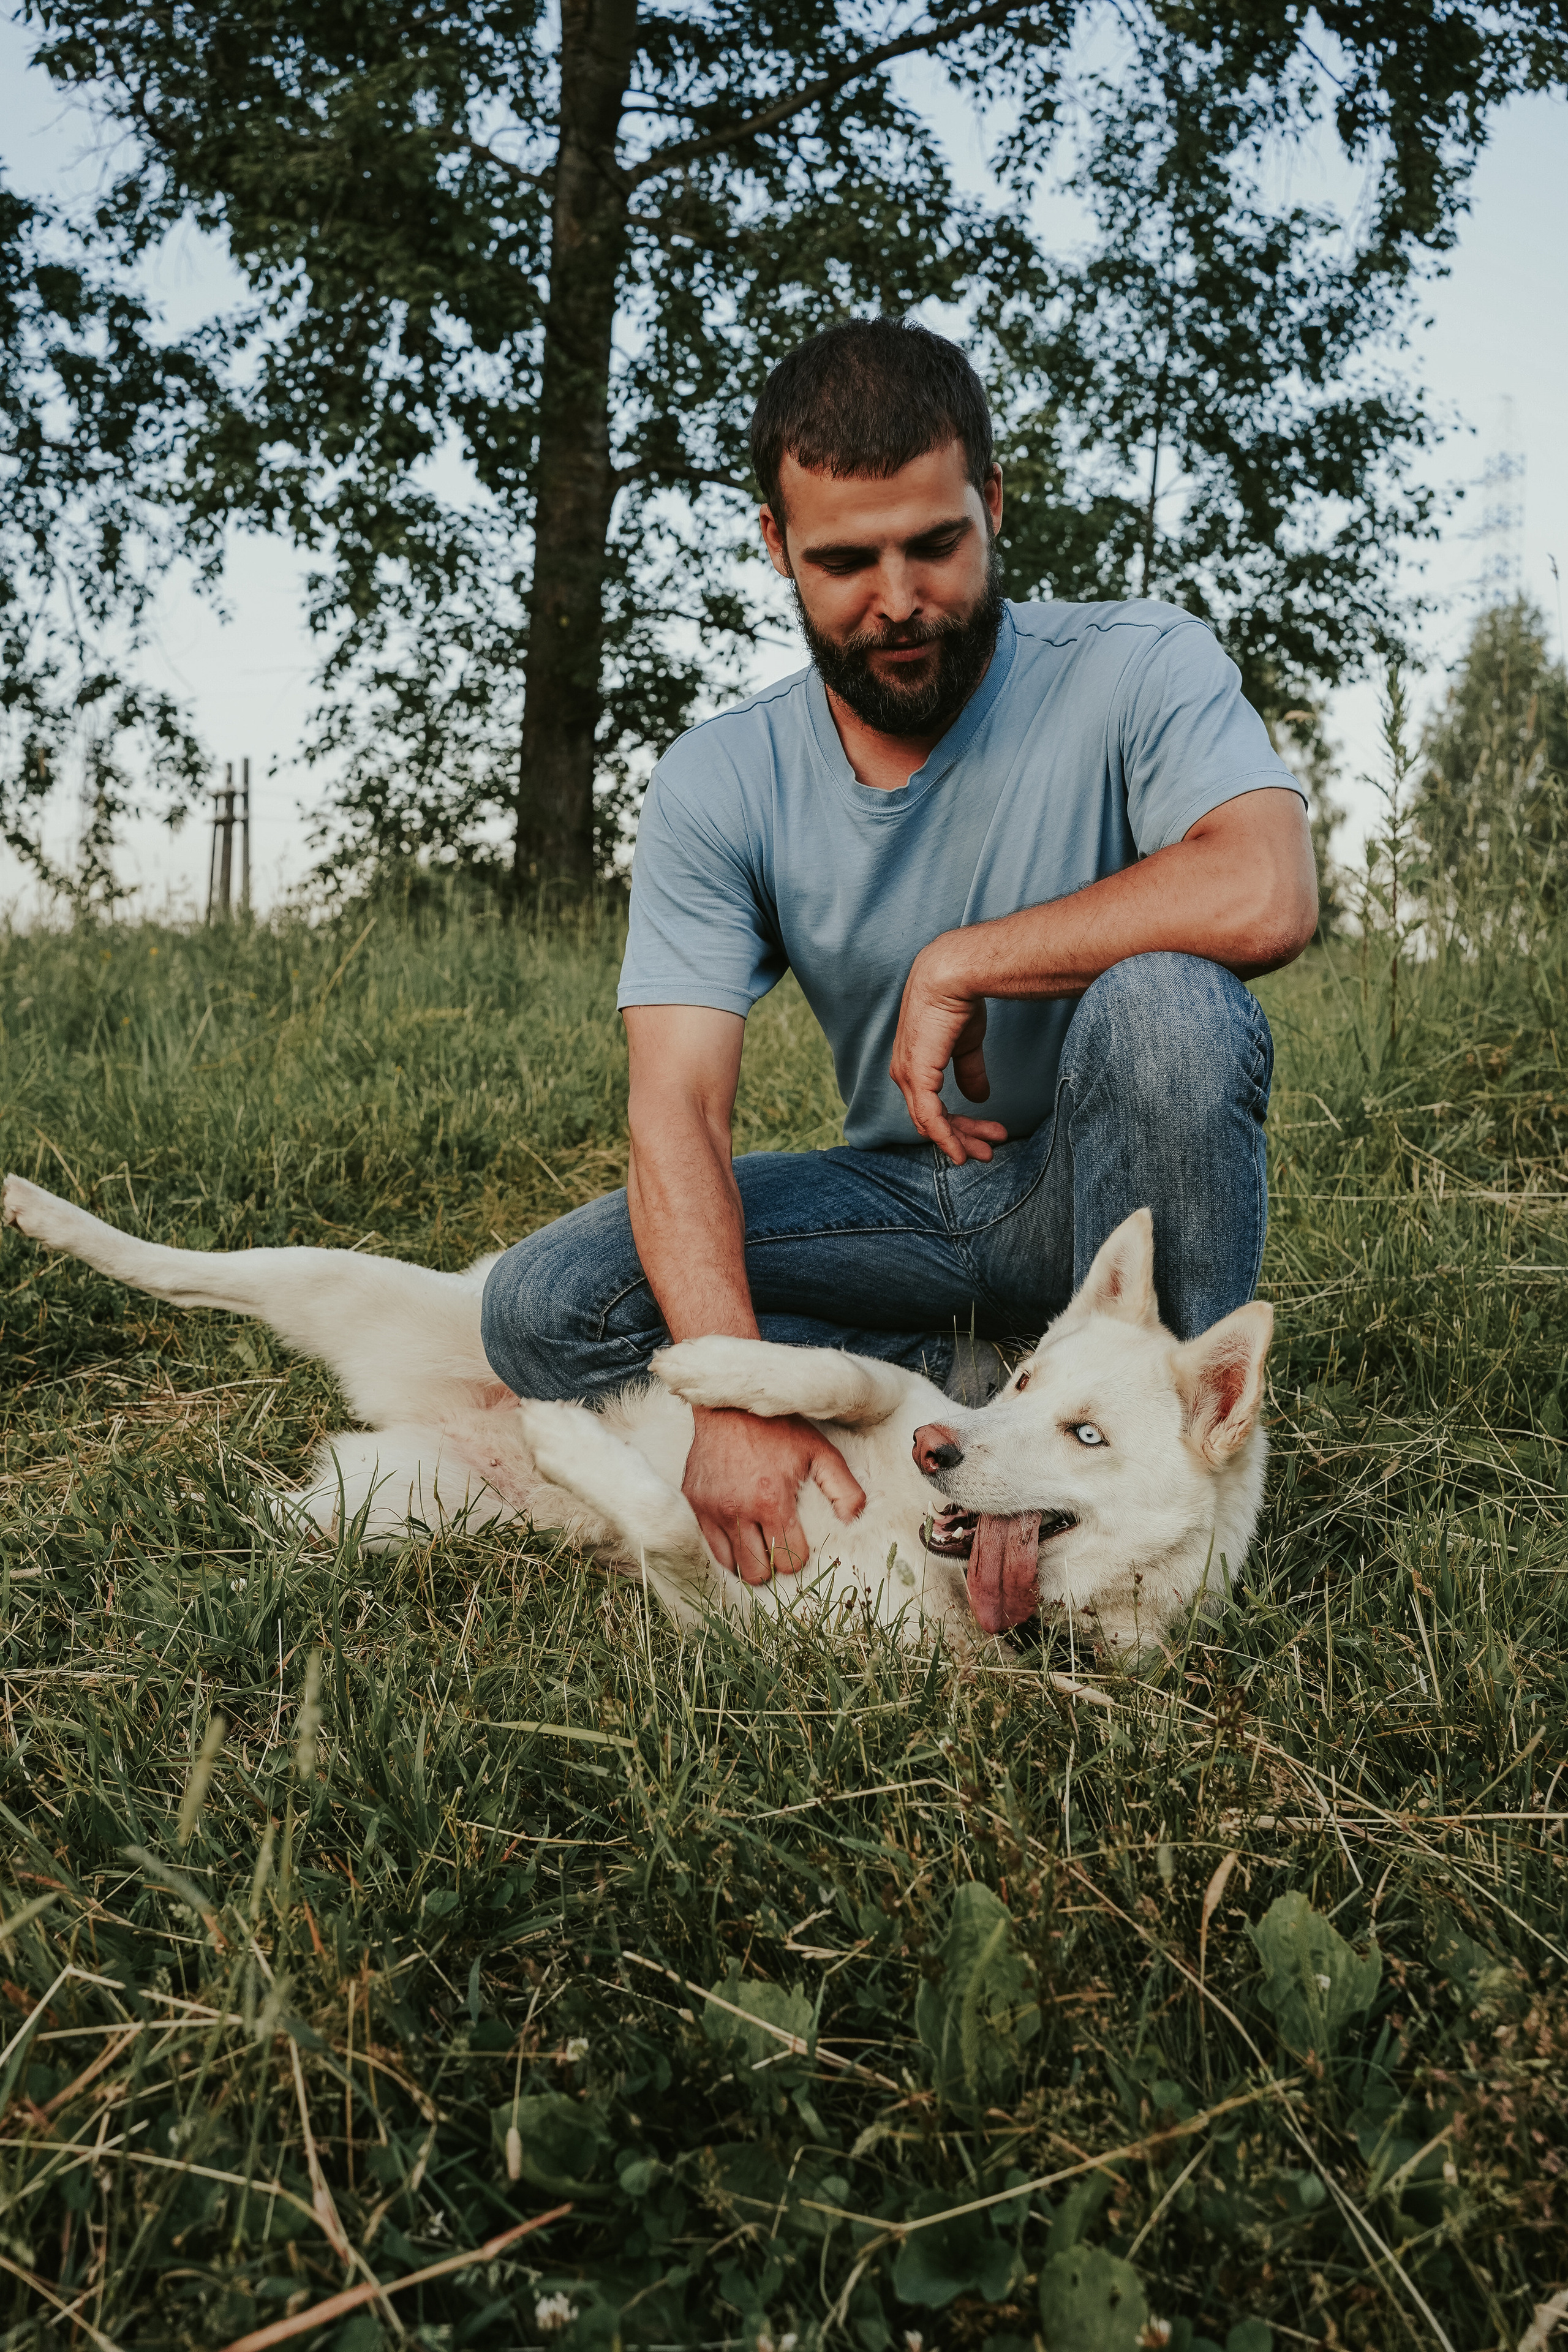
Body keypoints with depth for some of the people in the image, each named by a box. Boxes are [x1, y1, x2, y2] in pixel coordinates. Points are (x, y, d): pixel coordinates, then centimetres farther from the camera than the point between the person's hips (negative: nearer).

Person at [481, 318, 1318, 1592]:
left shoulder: (1136, 667, -14)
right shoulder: (717, 785, -8)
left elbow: (1268, 896, -34)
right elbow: (678, 1106, -17)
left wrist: (960, 964, -25)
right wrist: (738, 1394, -33)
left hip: (1107, 1188, -2)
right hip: (902, 1195, 3)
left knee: (1162, 998, -36)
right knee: (542, 1308, -16)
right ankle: (978, 1385, -13)